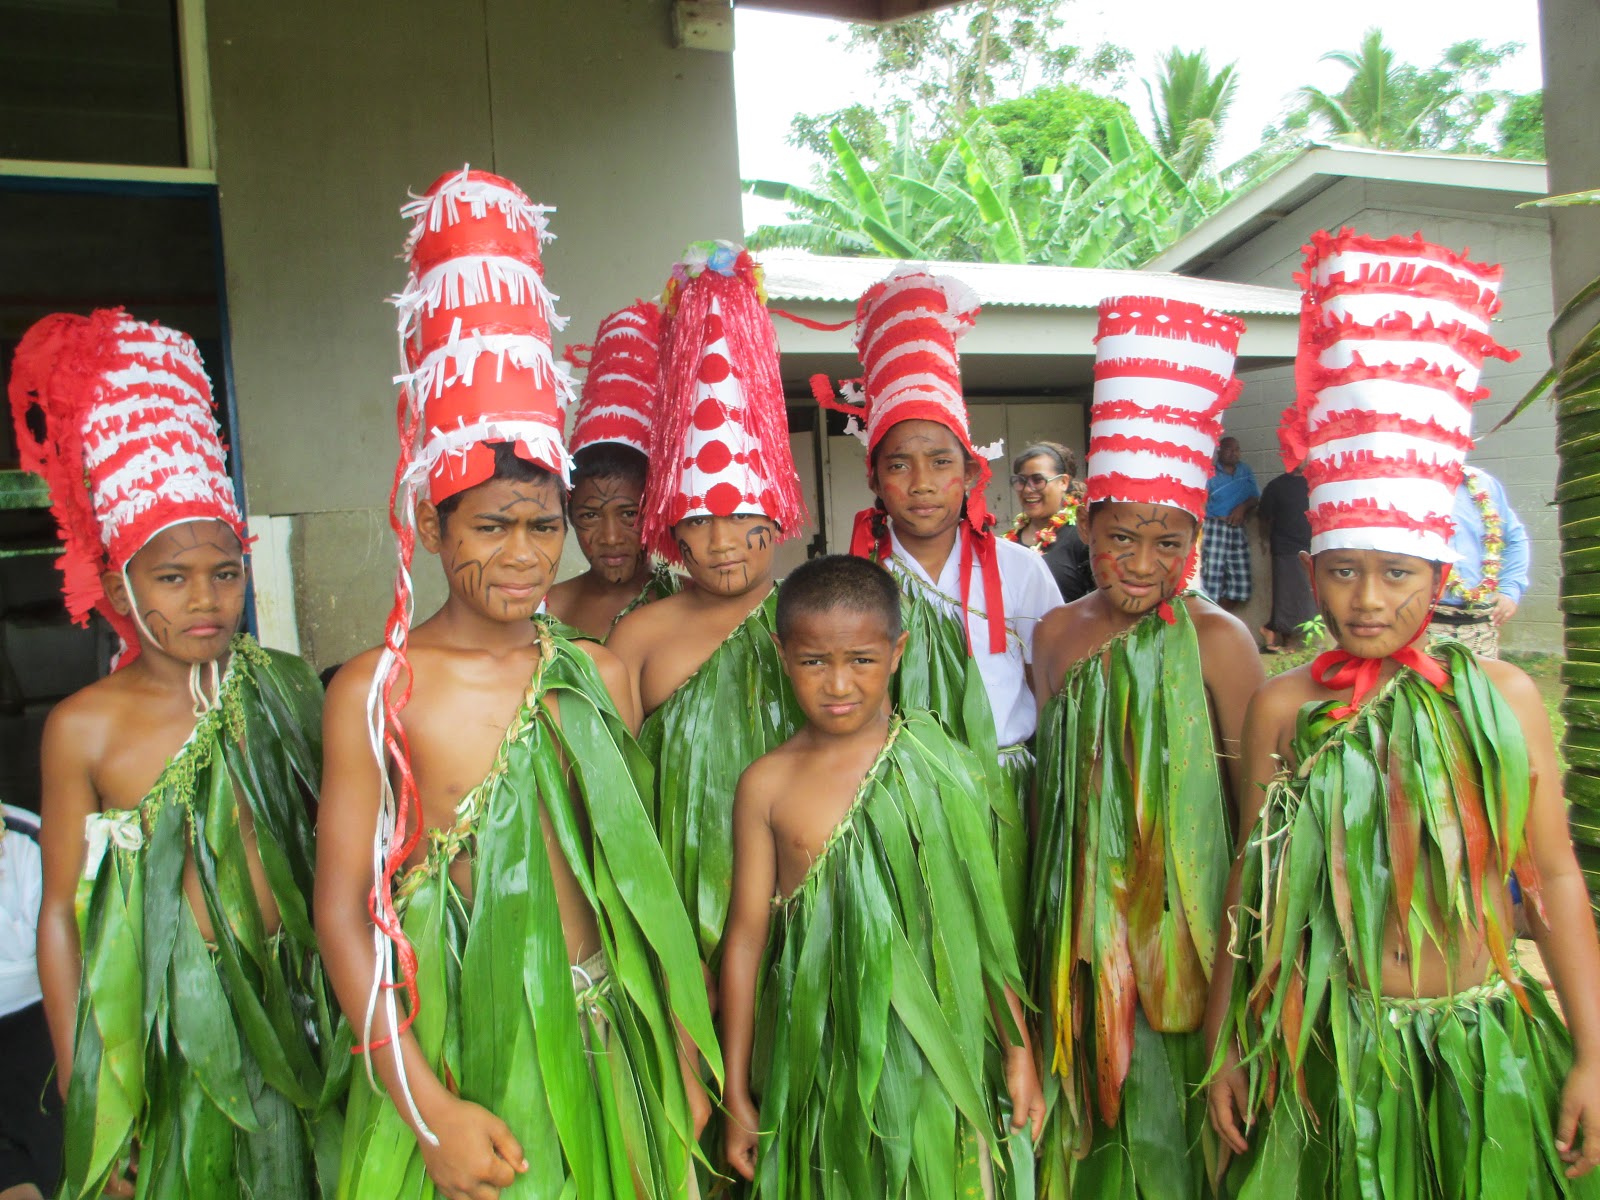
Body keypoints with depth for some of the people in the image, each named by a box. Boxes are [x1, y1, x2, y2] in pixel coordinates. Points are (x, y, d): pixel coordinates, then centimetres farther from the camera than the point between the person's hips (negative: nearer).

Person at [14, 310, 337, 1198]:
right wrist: (81, 1093, -1)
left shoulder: (287, 686, -3)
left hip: (300, 1003, 2)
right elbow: (60, 914, -3)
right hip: (167, 1021, -2)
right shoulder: (85, 728, -9)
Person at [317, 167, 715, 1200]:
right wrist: (430, 1108, -12)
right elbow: (343, 910, -9)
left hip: (605, 1038, 3)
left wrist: (683, 1057, 6)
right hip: (452, 1050, -3)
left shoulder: (600, 677, 0)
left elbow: (643, 875, 5)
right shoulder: (376, 690, -10)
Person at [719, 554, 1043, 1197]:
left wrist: (1019, 1052, 4)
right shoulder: (767, 783, -4)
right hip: (816, 1046, 0)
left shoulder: (941, 766, -5)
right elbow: (747, 933, 0)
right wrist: (737, 1094, 5)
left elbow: (982, 916, 1)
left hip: (934, 1045, 0)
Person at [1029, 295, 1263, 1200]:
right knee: (1096, 1091, 16)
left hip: (1186, 910, -4)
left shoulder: (1217, 640, -12)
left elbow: (1259, 801, -10)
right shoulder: (1057, 635, 3)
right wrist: (1054, 914, 13)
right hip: (1084, 913, 4)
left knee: (1175, 1099, 8)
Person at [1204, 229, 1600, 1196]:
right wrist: (1226, 1043, 3)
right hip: (1331, 1054, 0)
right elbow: (1252, 886, 0)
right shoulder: (1284, 707, -5)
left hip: (1486, 1051, 1)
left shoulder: (1503, 697, -4)